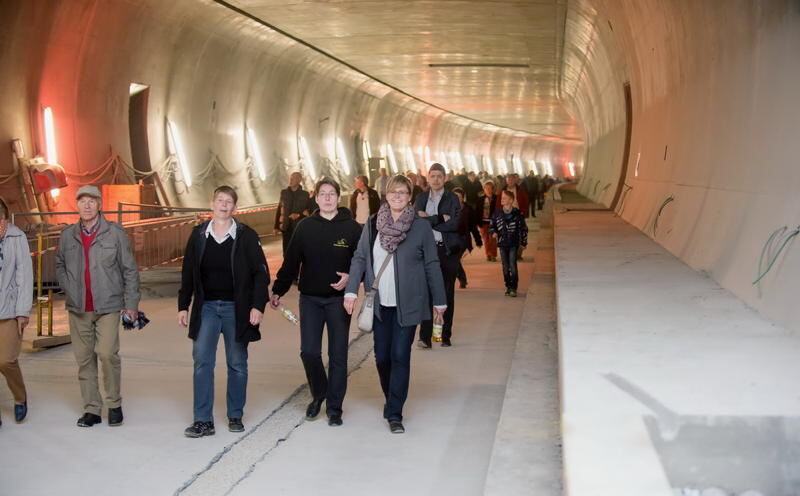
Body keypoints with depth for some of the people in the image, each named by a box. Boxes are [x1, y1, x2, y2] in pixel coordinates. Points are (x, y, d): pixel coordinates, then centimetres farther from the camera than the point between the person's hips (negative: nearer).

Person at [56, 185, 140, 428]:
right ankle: (92, 409, 15)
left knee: (108, 353, -15)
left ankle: (114, 403, 4)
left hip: (108, 307, -3)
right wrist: (69, 289, 5)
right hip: (78, 308, 3)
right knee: (85, 359, 5)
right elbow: (60, 265, 20)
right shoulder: (68, 235, 7)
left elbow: (129, 270, 1)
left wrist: (131, 303, -2)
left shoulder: (115, 233, -1)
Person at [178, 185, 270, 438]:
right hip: (206, 307, 2)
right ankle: (203, 420, -1)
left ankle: (235, 416, 21)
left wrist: (258, 305, -11)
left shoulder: (246, 235, -4)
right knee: (202, 361, -5)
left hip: (236, 308, -2)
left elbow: (261, 273, -3)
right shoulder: (198, 234, 4)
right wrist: (183, 306, 7)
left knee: (237, 364, 8)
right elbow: (188, 273, 9)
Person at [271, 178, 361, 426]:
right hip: (310, 299, 2)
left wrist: (350, 277, -18)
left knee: (338, 354, 3)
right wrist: (278, 291, 6)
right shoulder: (305, 226, 2)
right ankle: (319, 394, 26)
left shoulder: (351, 227, -3)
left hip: (339, 299, -1)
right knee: (309, 352, 0)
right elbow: (291, 262, 6)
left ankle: (334, 407, 15)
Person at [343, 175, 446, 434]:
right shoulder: (372, 225, 3)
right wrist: (351, 291, -7)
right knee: (382, 357, 8)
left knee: (400, 356, -5)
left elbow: (431, 265, 0)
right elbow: (359, 258, 4)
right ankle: (392, 400, 31)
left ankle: (394, 413, 2)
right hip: (379, 304, 3)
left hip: (407, 304, -3)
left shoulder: (421, 226, -4)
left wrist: (439, 301, 2)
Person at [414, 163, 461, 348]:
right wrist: (440, 219, -13)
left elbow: (456, 223, -10)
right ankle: (425, 336, -11)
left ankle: (446, 335, 13)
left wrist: (429, 220, -10)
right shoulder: (421, 198, 10)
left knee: (447, 293, 6)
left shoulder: (452, 198, 3)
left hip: (448, 250, -1)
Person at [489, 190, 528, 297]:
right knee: (505, 267, 8)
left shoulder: (517, 213, -5)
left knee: (512, 266, -9)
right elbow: (491, 226, 17)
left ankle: (513, 288, -4)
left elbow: (523, 228, 3)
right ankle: (508, 287, 19)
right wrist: (494, 232, -4)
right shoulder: (497, 214, 4)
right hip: (502, 244, 4)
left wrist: (524, 242, 5)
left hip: (513, 244, -4)